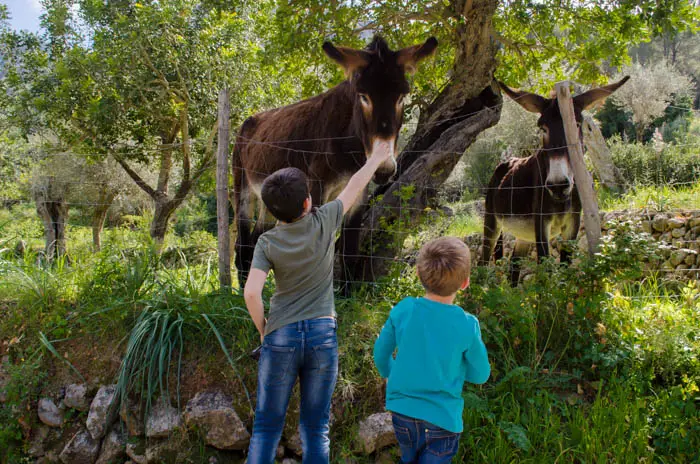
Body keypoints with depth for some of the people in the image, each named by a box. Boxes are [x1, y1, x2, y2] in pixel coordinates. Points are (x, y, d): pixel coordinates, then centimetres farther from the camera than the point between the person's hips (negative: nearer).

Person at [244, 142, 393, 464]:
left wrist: (263, 329, 1)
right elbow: (354, 187, 12)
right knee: (316, 428, 10)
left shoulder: (267, 243, -5)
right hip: (322, 333, 1)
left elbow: (251, 292, -16)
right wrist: (377, 159, 27)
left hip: (281, 337, 0)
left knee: (267, 426, 10)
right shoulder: (323, 222, -4)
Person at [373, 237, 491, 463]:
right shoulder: (467, 325, -18)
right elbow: (480, 375, -4)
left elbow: (380, 354, 1)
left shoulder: (402, 310, -12)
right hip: (441, 418, -3)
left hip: (401, 411, 3)